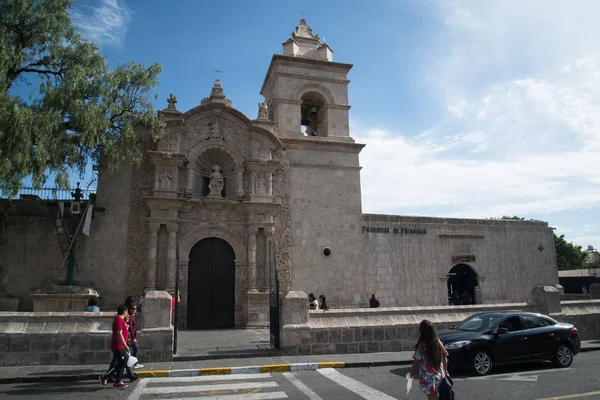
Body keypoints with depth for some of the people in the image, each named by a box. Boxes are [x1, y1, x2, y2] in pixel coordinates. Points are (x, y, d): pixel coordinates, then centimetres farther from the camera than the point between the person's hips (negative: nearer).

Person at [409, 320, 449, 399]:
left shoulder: (421, 345, -16)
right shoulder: (438, 342, 1)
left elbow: (416, 362, -13)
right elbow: (445, 358, 7)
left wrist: (411, 374, -1)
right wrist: (445, 371, 18)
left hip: (428, 377, -6)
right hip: (439, 375, 6)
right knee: (433, 396, 20)